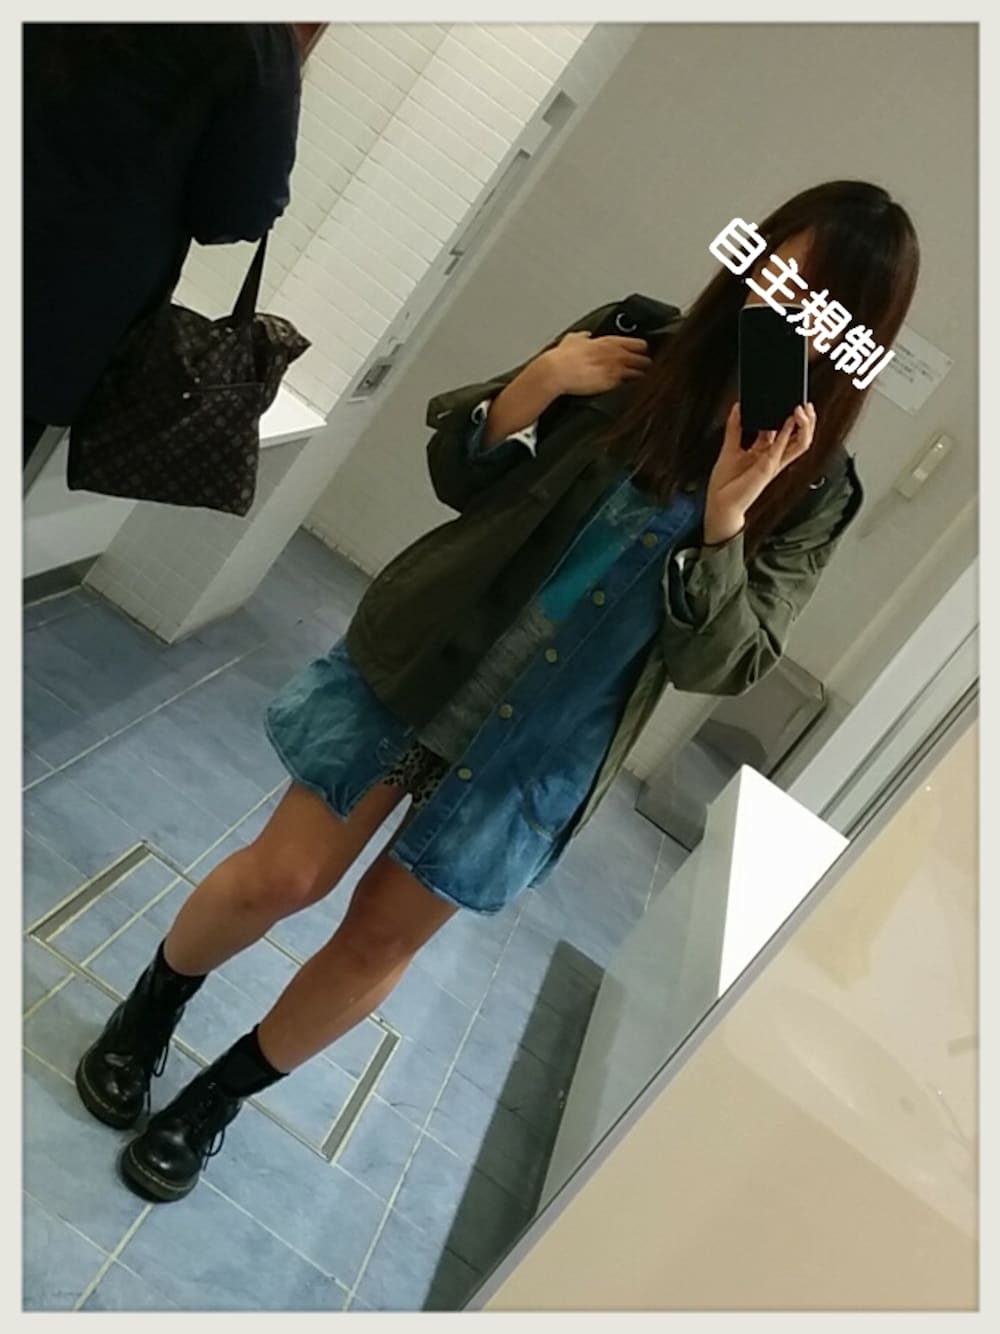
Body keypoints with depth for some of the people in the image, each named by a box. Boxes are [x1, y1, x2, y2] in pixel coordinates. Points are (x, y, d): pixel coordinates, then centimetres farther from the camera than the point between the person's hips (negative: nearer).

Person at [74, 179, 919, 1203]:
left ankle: (221, 1095, 37)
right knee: (281, 876, 5)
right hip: (419, 658, 0)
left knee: (383, 935, 10)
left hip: (538, 744, 0)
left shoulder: (814, 490, -6)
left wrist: (726, 514, -26)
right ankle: (151, 1009, 39)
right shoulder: (640, 346, -6)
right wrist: (539, 380, -17)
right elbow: (455, 467, 0)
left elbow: (721, 661, -12)